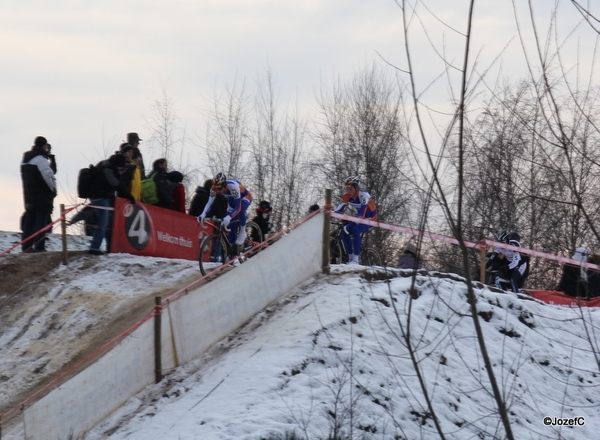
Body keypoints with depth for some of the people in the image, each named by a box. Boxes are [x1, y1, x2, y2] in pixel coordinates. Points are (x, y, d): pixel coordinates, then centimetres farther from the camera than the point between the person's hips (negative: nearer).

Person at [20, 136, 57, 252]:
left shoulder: (26, 159, 15)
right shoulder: (40, 159, -14)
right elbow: (48, 176, -19)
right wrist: (53, 189, -8)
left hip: (29, 196, 8)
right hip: (42, 196, -8)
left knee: (29, 221, 10)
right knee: (41, 221, -7)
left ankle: (26, 246, 8)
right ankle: (39, 247, -12)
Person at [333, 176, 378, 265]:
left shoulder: (363, 195, -29)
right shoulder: (347, 197, -10)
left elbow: (363, 209, -42)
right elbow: (339, 209, -15)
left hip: (370, 218, -7)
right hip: (360, 217, 7)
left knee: (356, 230, -31)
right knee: (345, 233, -14)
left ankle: (355, 259, -28)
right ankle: (351, 258, -1)